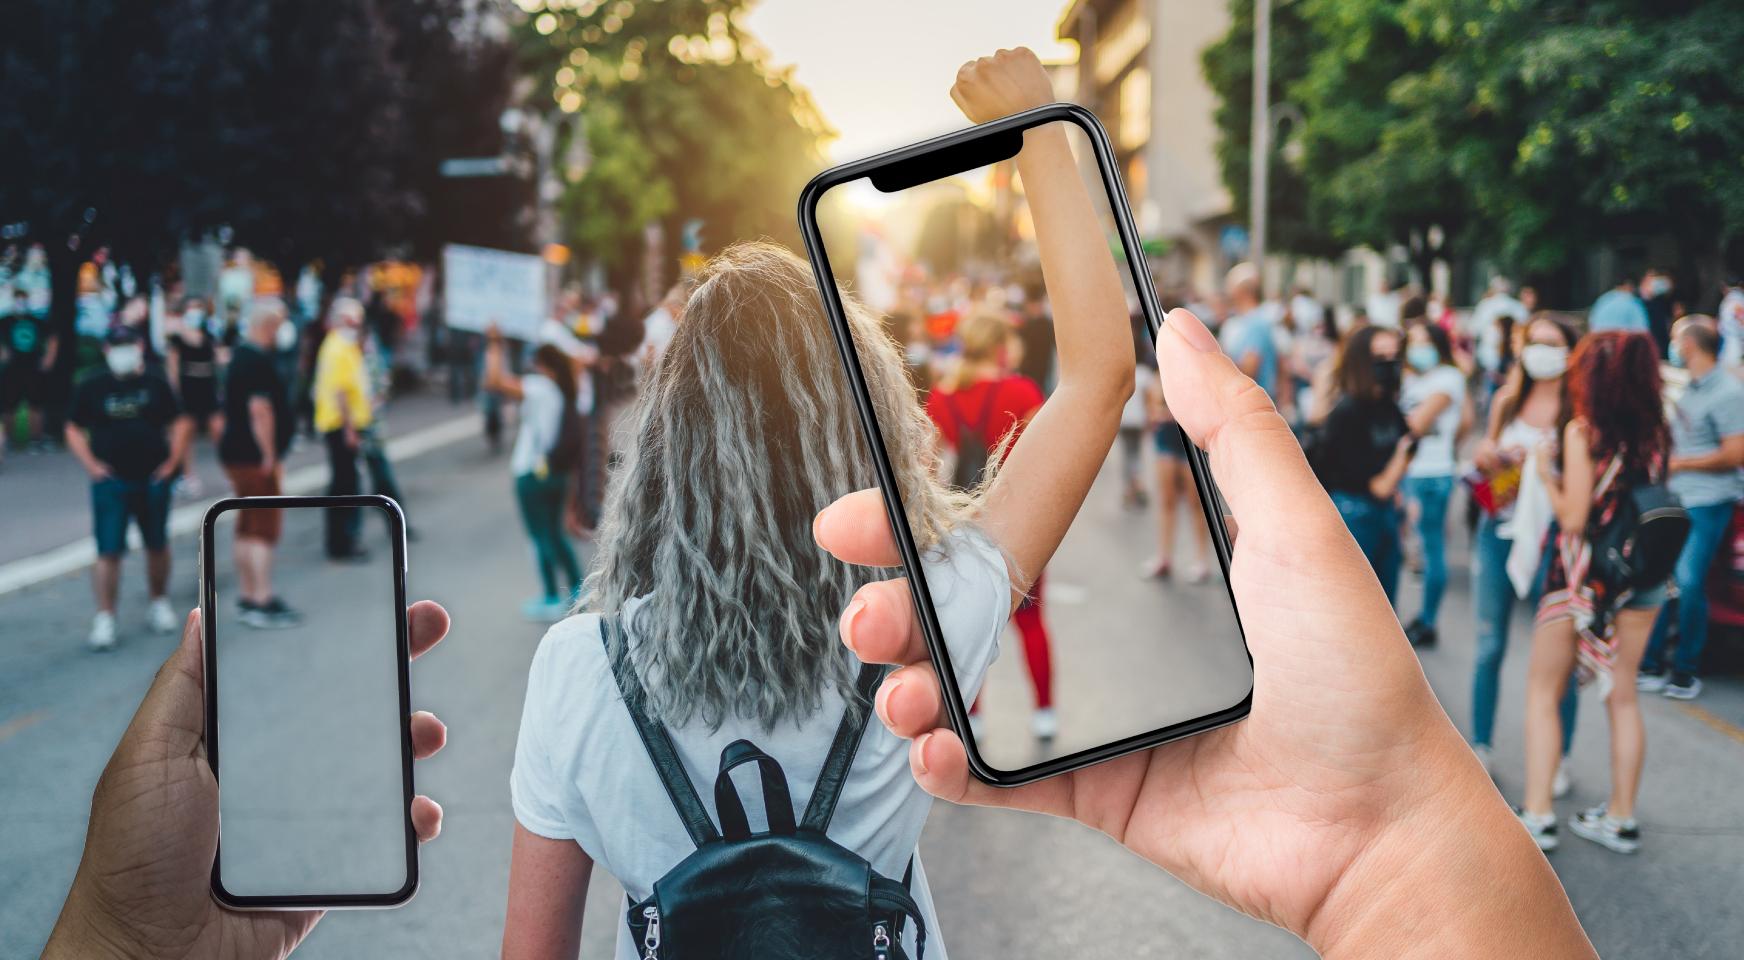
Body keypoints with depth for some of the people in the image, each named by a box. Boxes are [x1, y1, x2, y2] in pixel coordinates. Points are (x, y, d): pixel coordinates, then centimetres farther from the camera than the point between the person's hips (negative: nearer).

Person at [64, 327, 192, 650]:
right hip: (111, 481, -2)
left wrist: (173, 460, -1)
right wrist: (91, 464, -8)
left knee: (157, 546, 14)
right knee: (108, 551, -7)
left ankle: (160, 604, 31)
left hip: (153, 479, 2)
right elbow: (75, 431, 4)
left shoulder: (155, 385, 3)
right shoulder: (91, 387, 0)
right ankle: (105, 618, -2)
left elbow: (180, 423, 9)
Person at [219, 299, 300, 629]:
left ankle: (247, 597, 21)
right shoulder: (259, 361, -18)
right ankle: (263, 602, -7)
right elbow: (260, 410, -26)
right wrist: (270, 457, -20)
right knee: (265, 527, -7)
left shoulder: (240, 355, 15)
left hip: (236, 451, 10)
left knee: (248, 527, 15)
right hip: (254, 456, -10)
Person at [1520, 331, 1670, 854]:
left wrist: (1547, 476, -1)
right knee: (1623, 696, 13)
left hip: (1585, 572, -5)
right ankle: (1621, 817, 19)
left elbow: (1573, 517, -16)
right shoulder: (1654, 432, 2)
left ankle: (1537, 816, 2)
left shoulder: (1582, 430, -14)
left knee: (1542, 693, 6)